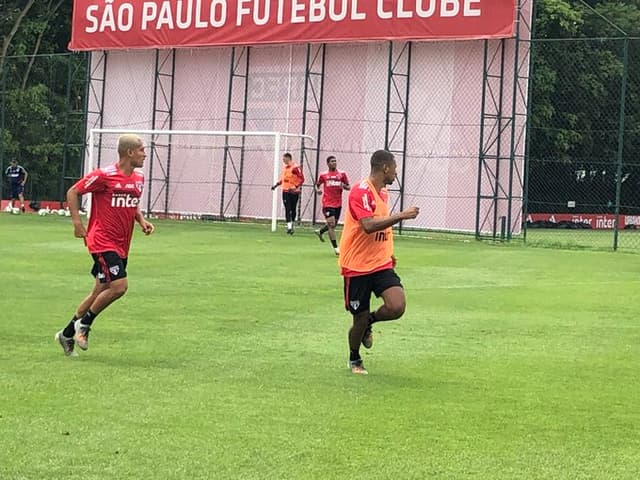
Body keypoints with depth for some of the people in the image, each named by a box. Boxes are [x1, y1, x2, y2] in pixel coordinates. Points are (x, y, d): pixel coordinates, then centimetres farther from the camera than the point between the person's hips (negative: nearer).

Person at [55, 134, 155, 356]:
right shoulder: (104, 176, -14)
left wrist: (142, 221, 6)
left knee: (100, 291, 11)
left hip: (121, 246, 8)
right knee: (119, 286, -18)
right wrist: (77, 223, -12)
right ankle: (84, 323, 2)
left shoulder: (139, 179, 8)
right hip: (102, 241, -8)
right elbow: (72, 192, -5)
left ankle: (67, 334, 24)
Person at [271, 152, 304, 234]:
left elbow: (301, 179, -15)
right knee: (287, 210, -4)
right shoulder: (285, 167, 12)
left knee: (293, 210, 6)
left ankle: (291, 225, 19)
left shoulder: (295, 168, -12)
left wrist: (296, 187, -26)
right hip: (286, 191, 5)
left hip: (293, 192, -5)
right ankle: (289, 227, -8)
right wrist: (276, 185, 16)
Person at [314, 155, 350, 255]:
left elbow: (348, 187, 7)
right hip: (328, 204, -4)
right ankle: (336, 248, -9)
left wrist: (344, 186, -15)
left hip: (338, 204, 4)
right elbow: (317, 184, 15)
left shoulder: (342, 174, 4)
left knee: (333, 224, 16)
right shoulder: (323, 175, 1)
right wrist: (318, 190, -7)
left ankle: (320, 232, 46)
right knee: (331, 224, -13)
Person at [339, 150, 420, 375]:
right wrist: (401, 216, -27)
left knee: (397, 307, -15)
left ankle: (369, 321, 17)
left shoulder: (383, 192, 12)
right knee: (360, 317, 1)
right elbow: (369, 226, -28)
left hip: (381, 264, 7)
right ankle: (354, 360, 27)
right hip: (357, 267, -7)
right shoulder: (361, 192, -16)